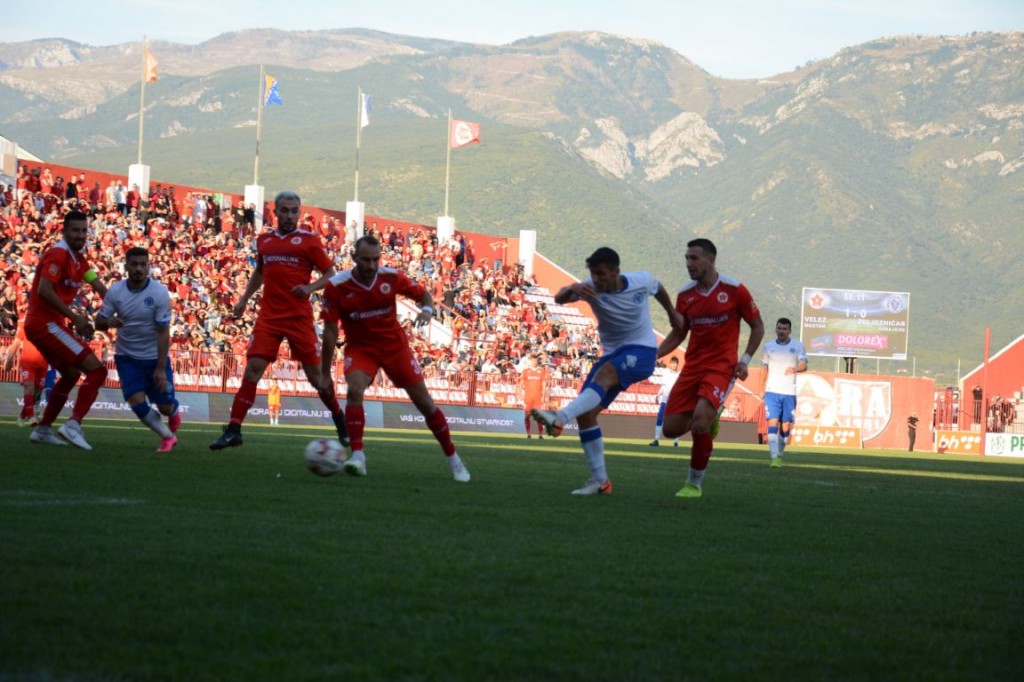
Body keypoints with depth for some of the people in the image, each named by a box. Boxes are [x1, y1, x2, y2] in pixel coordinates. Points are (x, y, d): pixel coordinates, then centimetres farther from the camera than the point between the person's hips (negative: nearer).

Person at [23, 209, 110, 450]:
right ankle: (73, 425, -21)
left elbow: (99, 287, 12)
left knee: (71, 374, 27)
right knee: (96, 370, -14)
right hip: (45, 323, -10)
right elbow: (45, 290, -24)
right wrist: (74, 317, -24)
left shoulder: (78, 258, 15)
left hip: (48, 324, 10)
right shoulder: (58, 254, -14)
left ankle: (43, 430, 31)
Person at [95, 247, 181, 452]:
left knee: (165, 406, 0)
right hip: (127, 358, 2)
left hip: (155, 358, -2)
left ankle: (174, 415, 40)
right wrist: (108, 322, -31)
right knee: (137, 403, -12)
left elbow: (163, 333, -16)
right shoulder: (115, 291, -9)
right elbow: (98, 323, -5)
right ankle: (168, 436, 13)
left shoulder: (159, 293, -17)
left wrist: (161, 368, -20)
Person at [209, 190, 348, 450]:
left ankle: (342, 424, 23)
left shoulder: (309, 240, 0)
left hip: (299, 317, -3)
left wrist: (310, 288, -18)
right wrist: (244, 299, 21)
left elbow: (330, 274, -1)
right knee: (253, 368, -8)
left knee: (314, 373, 3)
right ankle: (233, 431, -7)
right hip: (269, 316, 3)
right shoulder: (264, 241, 12)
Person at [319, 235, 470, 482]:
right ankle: (358, 456, -27)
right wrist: (325, 373, -9)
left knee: (425, 403, 2)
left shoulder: (391, 278, -14)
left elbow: (423, 293, 2)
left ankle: (453, 458, 18)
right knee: (354, 390, -30)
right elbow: (330, 330, -11)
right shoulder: (337, 286, -17)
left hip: (395, 346, 1)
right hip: (360, 348, -1)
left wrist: (427, 310, -23)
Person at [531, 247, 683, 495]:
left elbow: (659, 289, 15)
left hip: (641, 351, -4)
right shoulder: (591, 288, -10)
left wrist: (672, 313, 28)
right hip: (612, 353, 4)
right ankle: (599, 480, -2)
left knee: (604, 375, -35)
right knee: (585, 413, -8)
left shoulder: (642, 281, -9)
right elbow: (559, 298, -24)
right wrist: (571, 290, -47)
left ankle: (559, 419, -53)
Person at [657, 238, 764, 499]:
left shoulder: (734, 290, -7)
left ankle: (694, 484, -5)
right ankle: (707, 419, 31)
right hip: (692, 367, 5)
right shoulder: (685, 295, 5)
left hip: (721, 367, -5)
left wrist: (745, 360, -7)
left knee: (700, 423, -23)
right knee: (671, 428, -2)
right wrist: (654, 355, 2)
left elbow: (757, 326, 3)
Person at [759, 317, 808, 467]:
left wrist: (795, 369, -27)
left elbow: (804, 365, -5)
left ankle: (779, 456, 20)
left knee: (786, 427, 3)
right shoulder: (769, 347, 9)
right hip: (772, 391, 0)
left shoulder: (797, 346, 5)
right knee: (773, 423, -14)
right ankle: (774, 458, -20)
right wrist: (762, 390, 13)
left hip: (789, 392, 0)